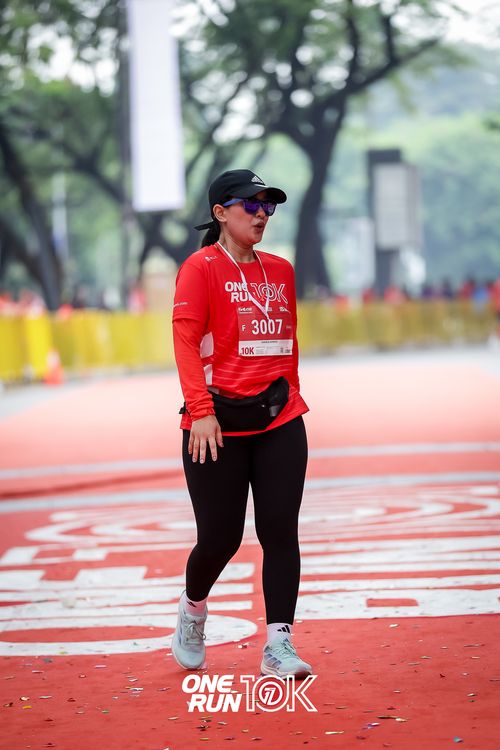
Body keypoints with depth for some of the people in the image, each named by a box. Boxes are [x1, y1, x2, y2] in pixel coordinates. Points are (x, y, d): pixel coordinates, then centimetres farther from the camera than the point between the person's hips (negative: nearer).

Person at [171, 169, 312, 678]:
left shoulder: (281, 270, 13)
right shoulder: (201, 267, -4)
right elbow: (185, 340, -11)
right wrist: (201, 410, -20)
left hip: (280, 422, 4)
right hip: (217, 426, -4)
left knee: (281, 531, -4)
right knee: (220, 537, 1)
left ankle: (278, 646, -1)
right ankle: (193, 607, 31)